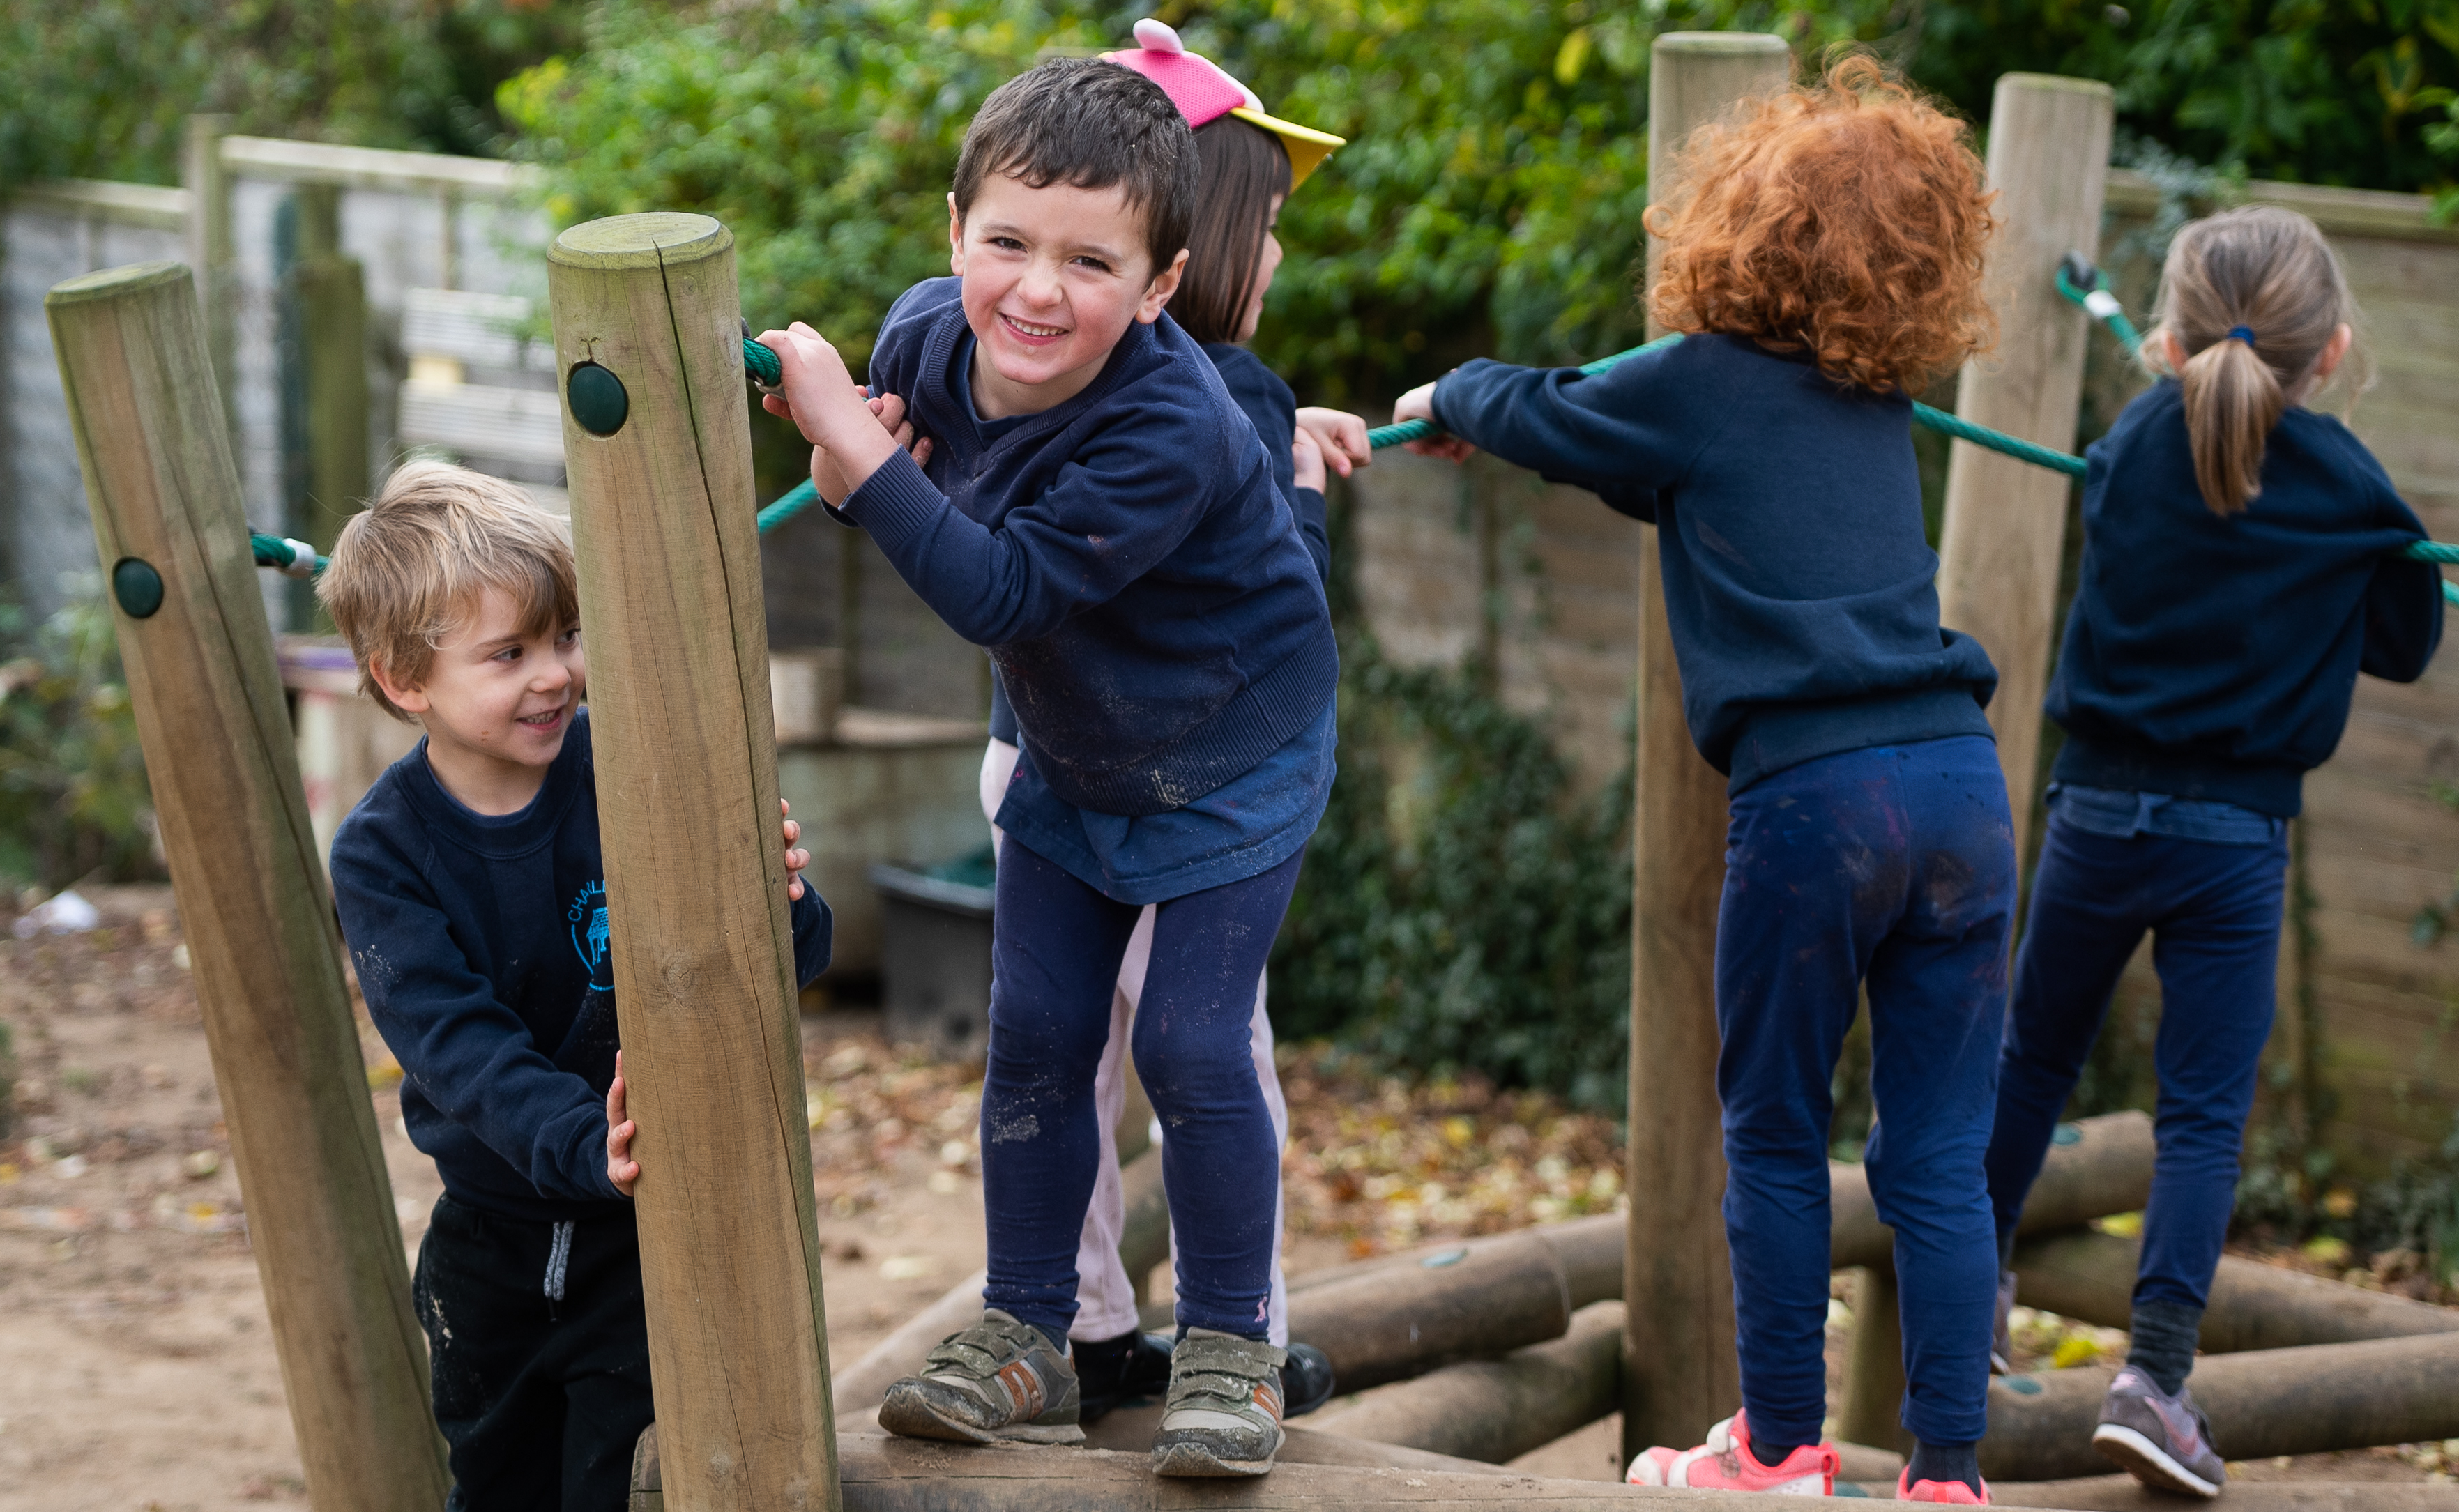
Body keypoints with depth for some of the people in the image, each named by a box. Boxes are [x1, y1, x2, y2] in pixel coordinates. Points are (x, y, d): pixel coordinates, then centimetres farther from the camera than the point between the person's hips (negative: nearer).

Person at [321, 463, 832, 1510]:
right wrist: (581, 1144, -40)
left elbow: (797, 962, -12)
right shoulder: (384, 853, -12)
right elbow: (457, 1042, -23)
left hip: (654, 1226, -2)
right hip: (499, 1220, 2)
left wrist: (778, 907, -36)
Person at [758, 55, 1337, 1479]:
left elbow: (1004, 592, -40)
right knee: (1035, 1038, 8)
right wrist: (852, 438, -14)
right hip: (1070, 758, 6)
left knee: (1193, 1049, -7)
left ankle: (1230, 1349, 12)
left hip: (1230, 759, -6)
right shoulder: (927, 334, -17)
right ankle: (1025, 1339, 21)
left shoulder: (1171, 433, -38)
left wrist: (855, 452, -42)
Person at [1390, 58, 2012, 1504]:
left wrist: (1451, 396, 40)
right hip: (1962, 784, 5)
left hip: (1815, 794, -5)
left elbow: (1543, 416, 19)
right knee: (1941, 1158, 6)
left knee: (1779, 1143, 10)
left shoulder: (1698, 384, 2)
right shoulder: (1885, 405, 18)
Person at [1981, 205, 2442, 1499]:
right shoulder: (2348, 488, -7)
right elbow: (2408, 646, 6)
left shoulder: (2136, 446, -2)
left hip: (2096, 810, 3)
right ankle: (2155, 1371, -13)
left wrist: (2183, 377, 32)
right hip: (2235, 840, -3)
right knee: (2204, 1113, -2)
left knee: (2036, 1056, 21)